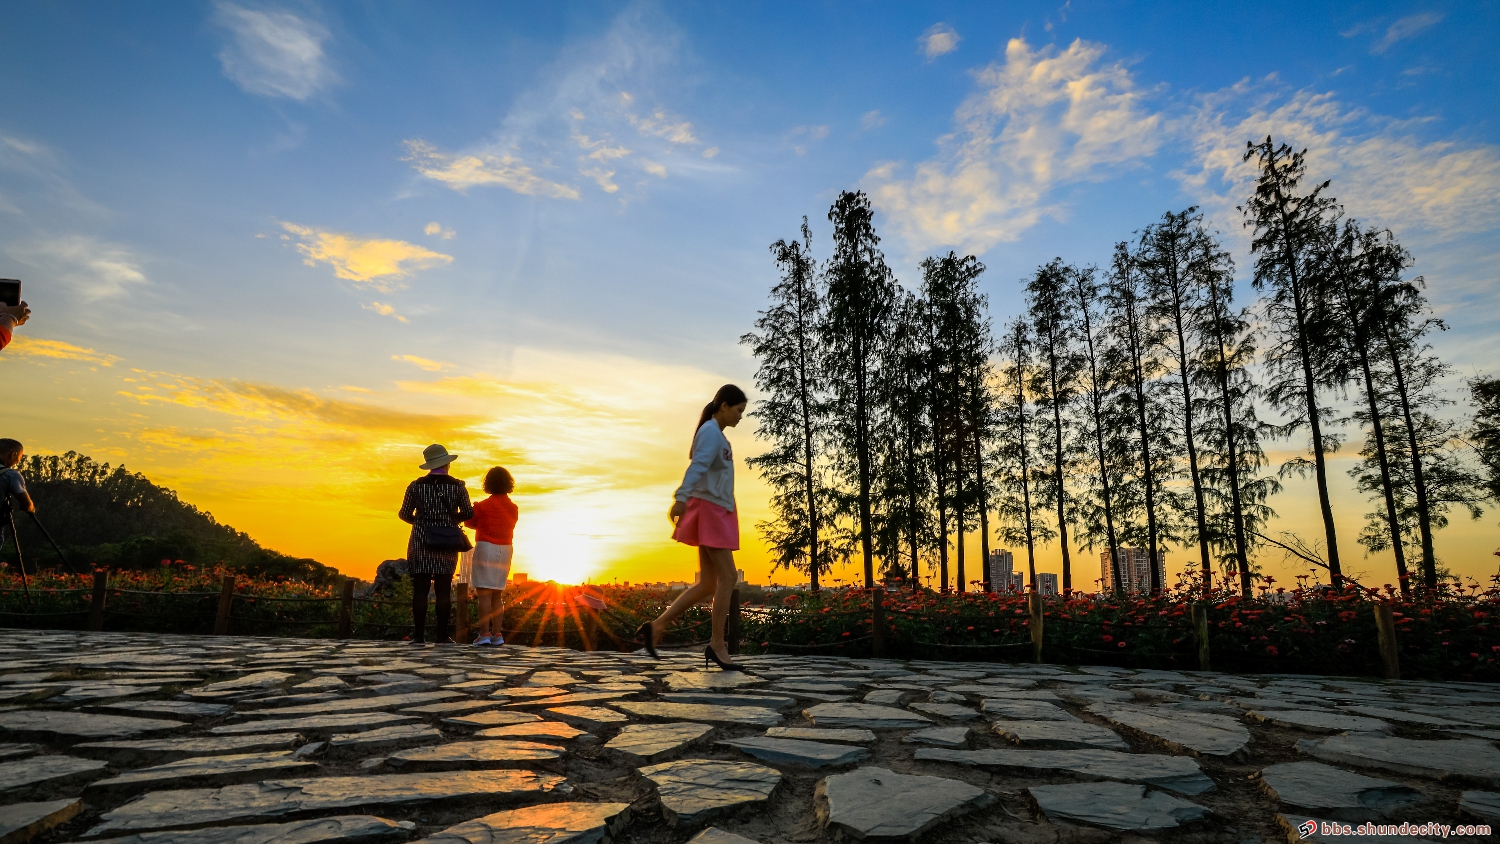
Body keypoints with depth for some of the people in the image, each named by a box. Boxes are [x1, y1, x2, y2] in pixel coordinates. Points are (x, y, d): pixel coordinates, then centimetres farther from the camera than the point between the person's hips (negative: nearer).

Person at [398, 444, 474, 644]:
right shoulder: (457, 486, -1)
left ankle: (419, 635, 2)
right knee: (444, 589, 4)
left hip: (421, 542, 0)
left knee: (420, 589, 3)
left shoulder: (416, 485, 0)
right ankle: (442, 635, 4)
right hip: (447, 544, 0)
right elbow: (468, 513, -2)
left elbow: (405, 514, 1)